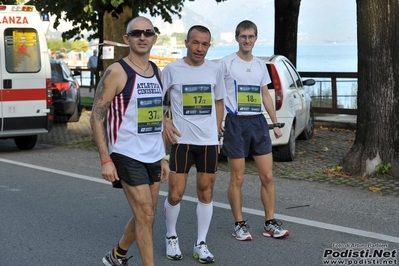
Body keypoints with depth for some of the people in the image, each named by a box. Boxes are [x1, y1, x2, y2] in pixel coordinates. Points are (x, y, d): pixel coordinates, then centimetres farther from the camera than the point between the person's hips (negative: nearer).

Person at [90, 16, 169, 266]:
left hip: (153, 157, 7)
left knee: (144, 216, 15)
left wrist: (163, 157, 15)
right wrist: (105, 159, -16)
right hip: (128, 157, -7)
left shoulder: (157, 72, 11)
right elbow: (96, 117, -11)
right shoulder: (117, 72, -11)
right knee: (146, 216, -7)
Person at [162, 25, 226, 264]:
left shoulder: (214, 70, 5)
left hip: (209, 141, 3)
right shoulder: (172, 69, -5)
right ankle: (171, 237, 21)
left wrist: (217, 131, 9)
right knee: (175, 193, -2)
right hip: (182, 140, -3)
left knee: (206, 192, 6)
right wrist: (165, 123, -10)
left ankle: (201, 244, 17)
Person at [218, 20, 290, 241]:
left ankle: (270, 223, 14)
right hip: (236, 122, -4)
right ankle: (239, 225, 11)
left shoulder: (260, 65, 12)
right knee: (237, 178, 1)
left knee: (267, 176, 4)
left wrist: (275, 123, 14)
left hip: (258, 122, 5)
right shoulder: (226, 63, -3)